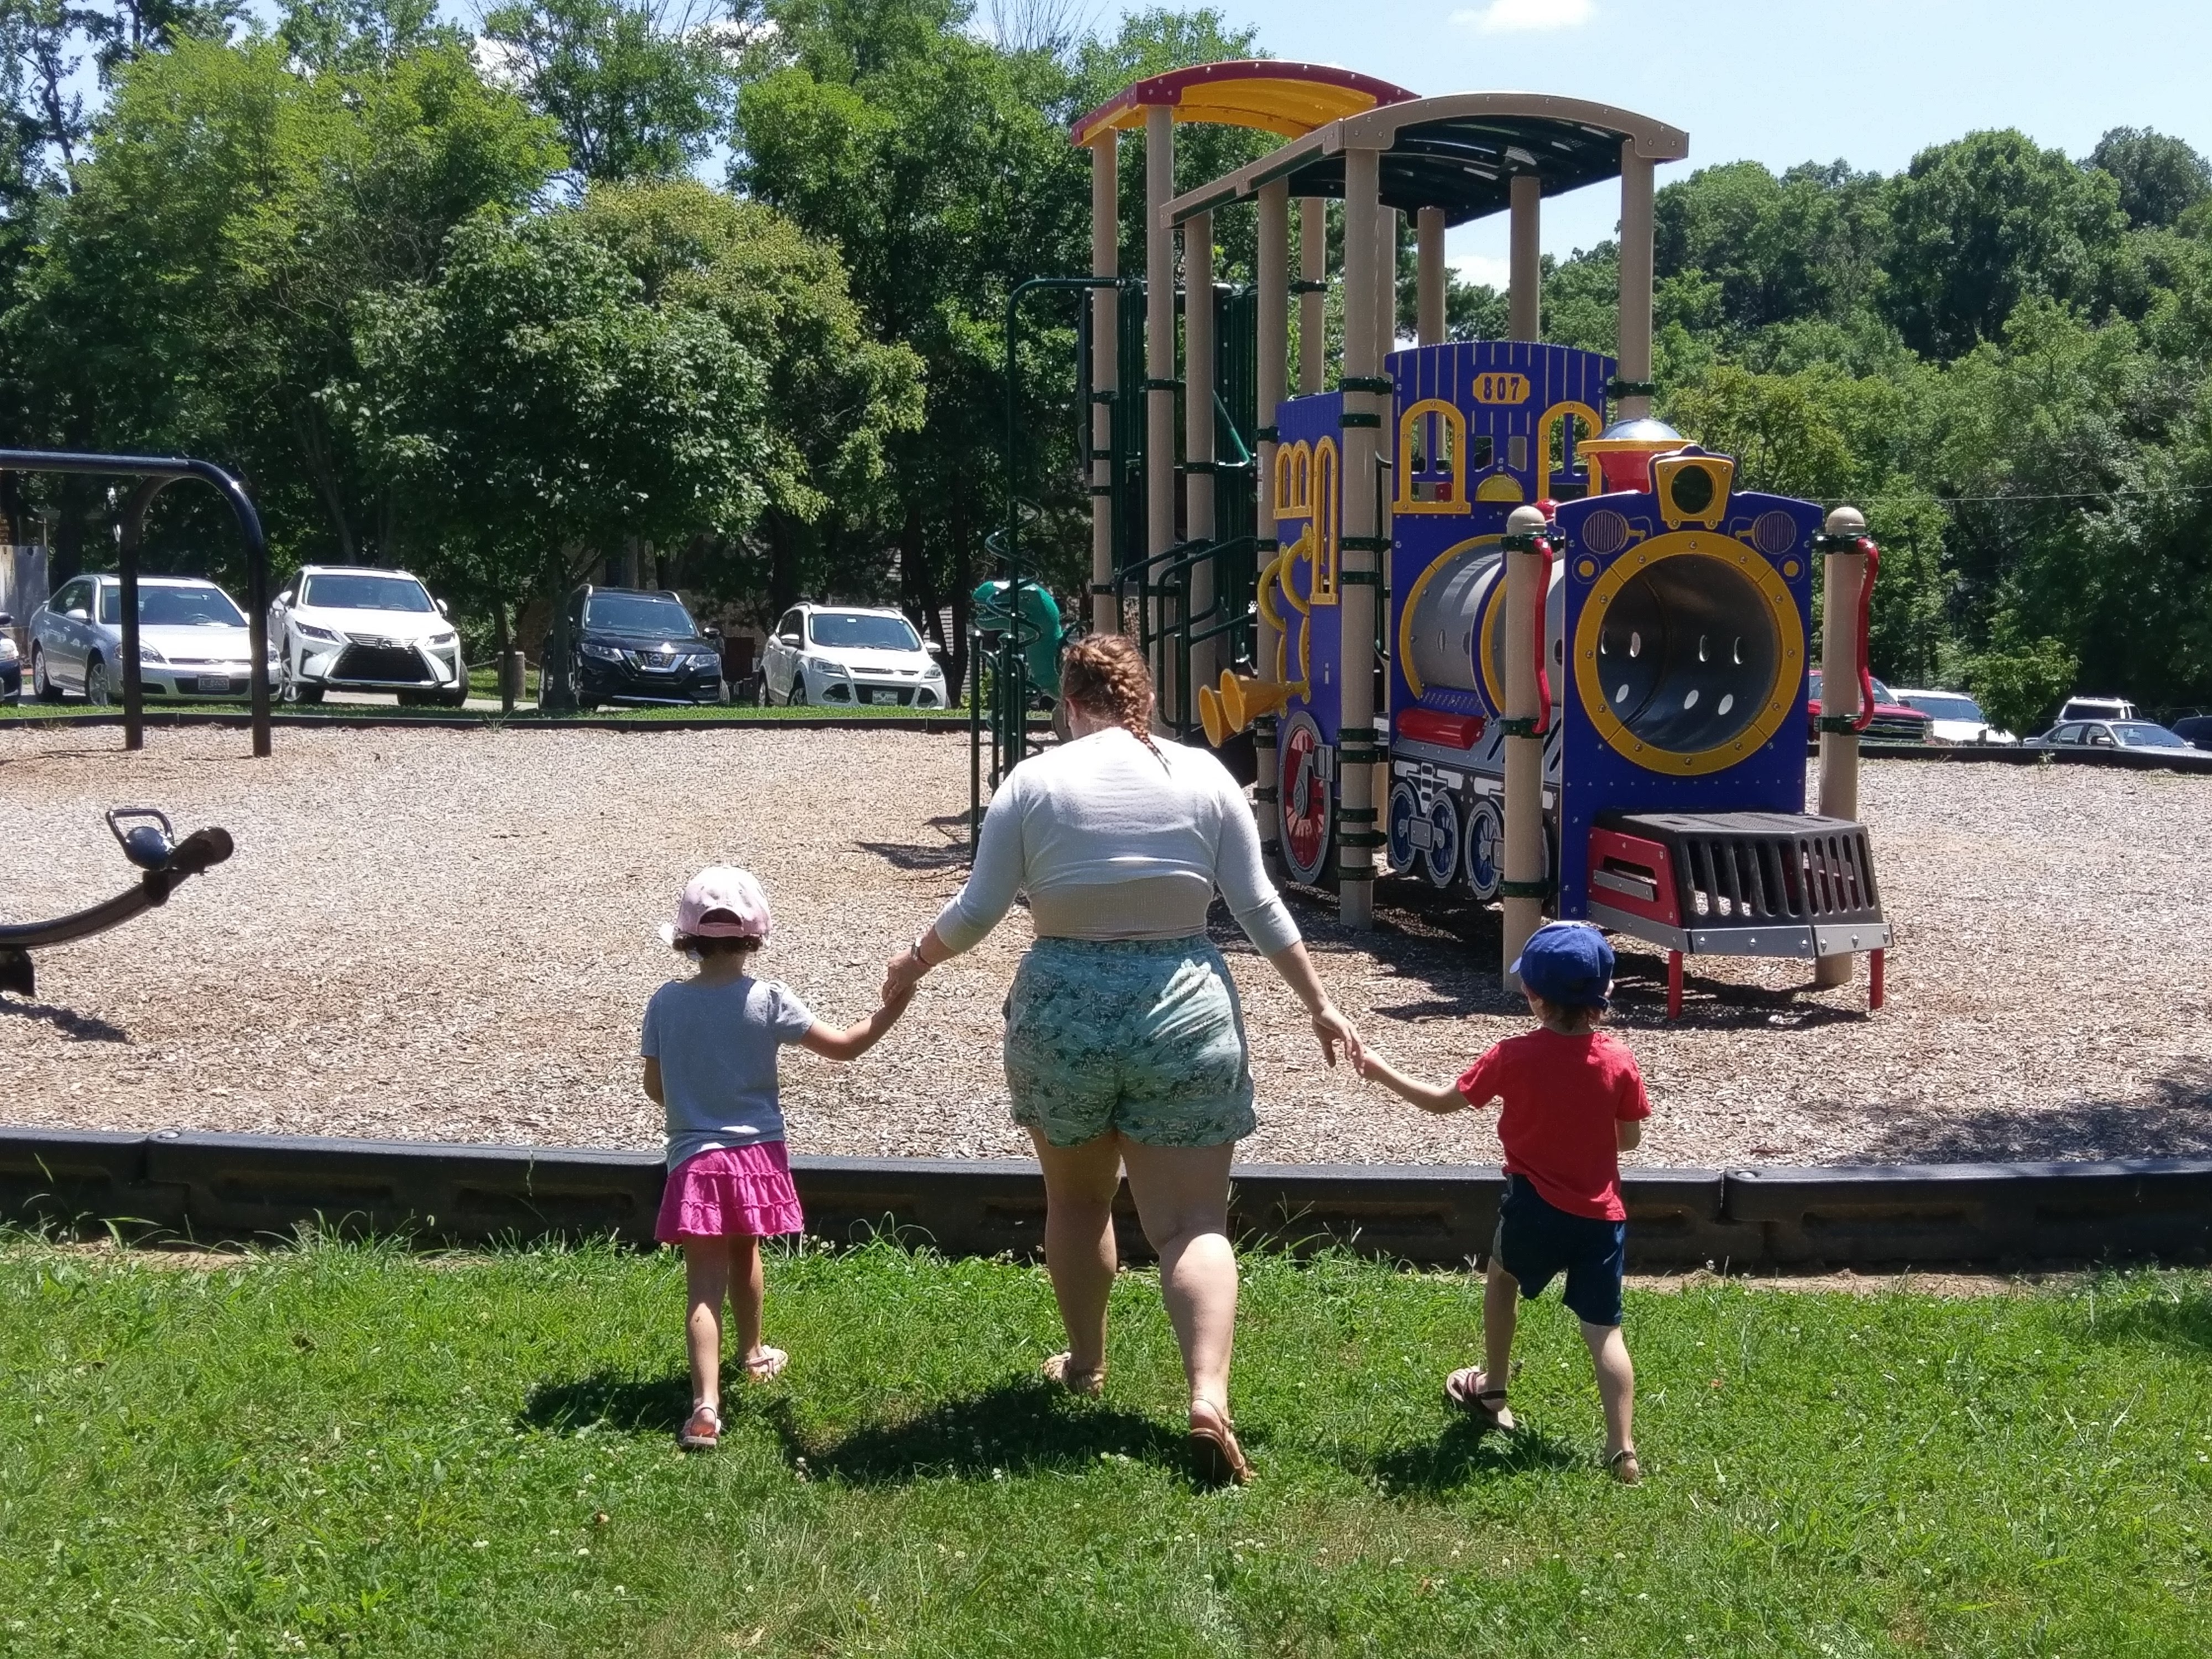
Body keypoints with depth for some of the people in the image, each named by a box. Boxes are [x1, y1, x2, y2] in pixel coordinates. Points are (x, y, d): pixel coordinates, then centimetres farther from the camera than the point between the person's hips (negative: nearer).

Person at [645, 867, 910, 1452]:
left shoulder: (666, 1003, -4)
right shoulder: (768, 1000, -10)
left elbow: (655, 1088, 4)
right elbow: (844, 1046, -6)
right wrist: (894, 1007, 5)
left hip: (694, 1161, 0)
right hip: (756, 1155, 0)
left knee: (705, 1286, -3)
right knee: (744, 1258, 24)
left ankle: (706, 1404, -17)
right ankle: (752, 1353, 47)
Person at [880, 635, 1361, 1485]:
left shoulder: (1035, 780, -2)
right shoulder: (1203, 775, 1)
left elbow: (977, 910, -1)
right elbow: (1259, 907, 1)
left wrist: (915, 961, 17)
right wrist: (1320, 1005, 10)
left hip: (1062, 1012, 0)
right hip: (1184, 1009, 0)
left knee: (1077, 1200, 22)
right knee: (1192, 1223, 1)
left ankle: (1085, 1363, 37)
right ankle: (1208, 1398, -17)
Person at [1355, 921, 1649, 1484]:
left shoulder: (1514, 1058, -11)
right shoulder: (1619, 1059, -7)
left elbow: (1442, 1100, 1)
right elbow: (1630, 1138, 4)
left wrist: (1380, 1071, 15)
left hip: (1533, 1208, -1)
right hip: (1600, 1216, 1)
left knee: (1502, 1277, 28)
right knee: (1604, 1330, 4)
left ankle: (1492, 1391, 41)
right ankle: (1623, 1452, -5)